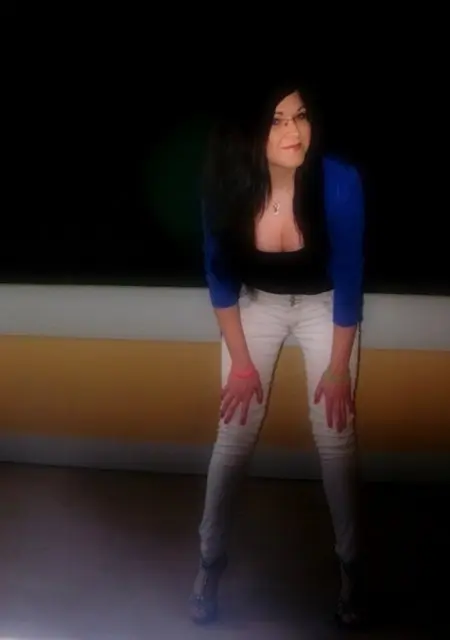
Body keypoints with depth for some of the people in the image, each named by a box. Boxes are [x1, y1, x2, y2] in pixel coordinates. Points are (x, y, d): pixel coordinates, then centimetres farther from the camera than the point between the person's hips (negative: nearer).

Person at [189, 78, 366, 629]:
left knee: (335, 436, -4)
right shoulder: (227, 188, -26)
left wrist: (338, 368, -13)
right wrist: (241, 361, -10)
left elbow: (348, 282, -19)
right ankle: (210, 562, 17)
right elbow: (221, 279, -12)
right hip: (256, 303, 1)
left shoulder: (339, 184, -30)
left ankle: (350, 565, 16)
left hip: (324, 306, -1)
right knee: (235, 434, -1)